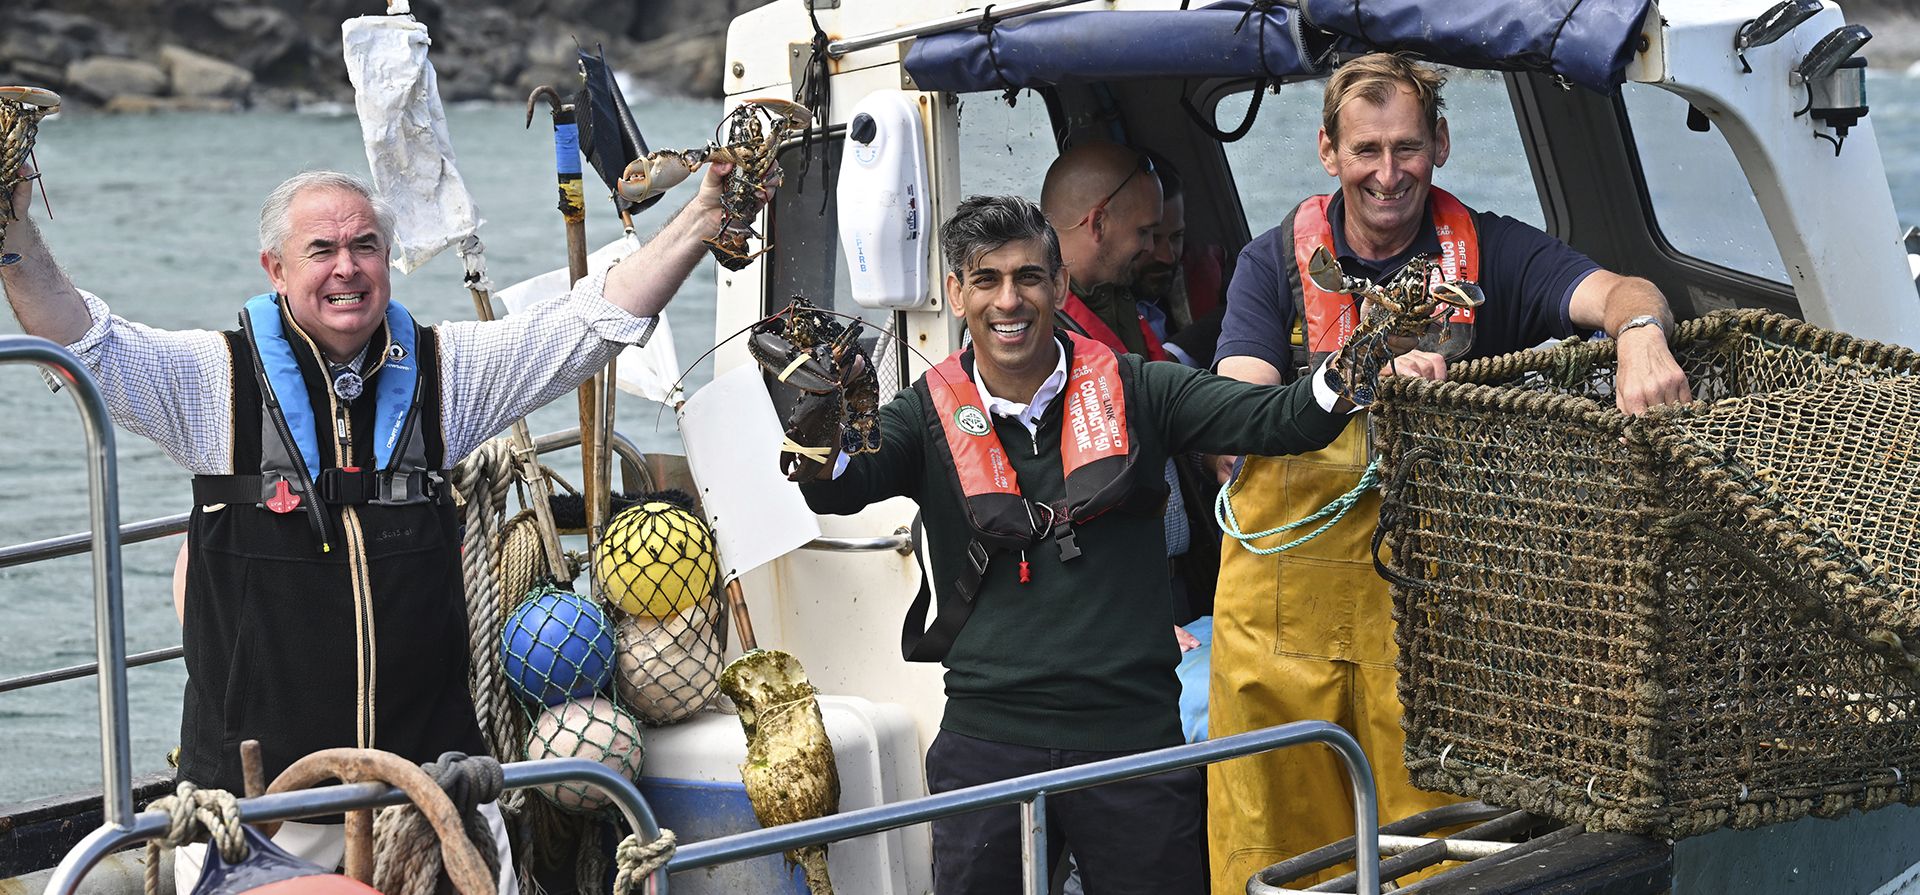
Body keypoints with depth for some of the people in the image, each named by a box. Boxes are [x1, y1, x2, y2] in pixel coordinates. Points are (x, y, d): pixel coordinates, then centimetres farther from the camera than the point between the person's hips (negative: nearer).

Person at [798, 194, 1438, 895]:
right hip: (989, 741, 0)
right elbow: (836, 488, -12)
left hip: (1134, 736, 0)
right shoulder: (932, 414, 4)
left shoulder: (1132, 392, 4)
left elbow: (1274, 420, -5)